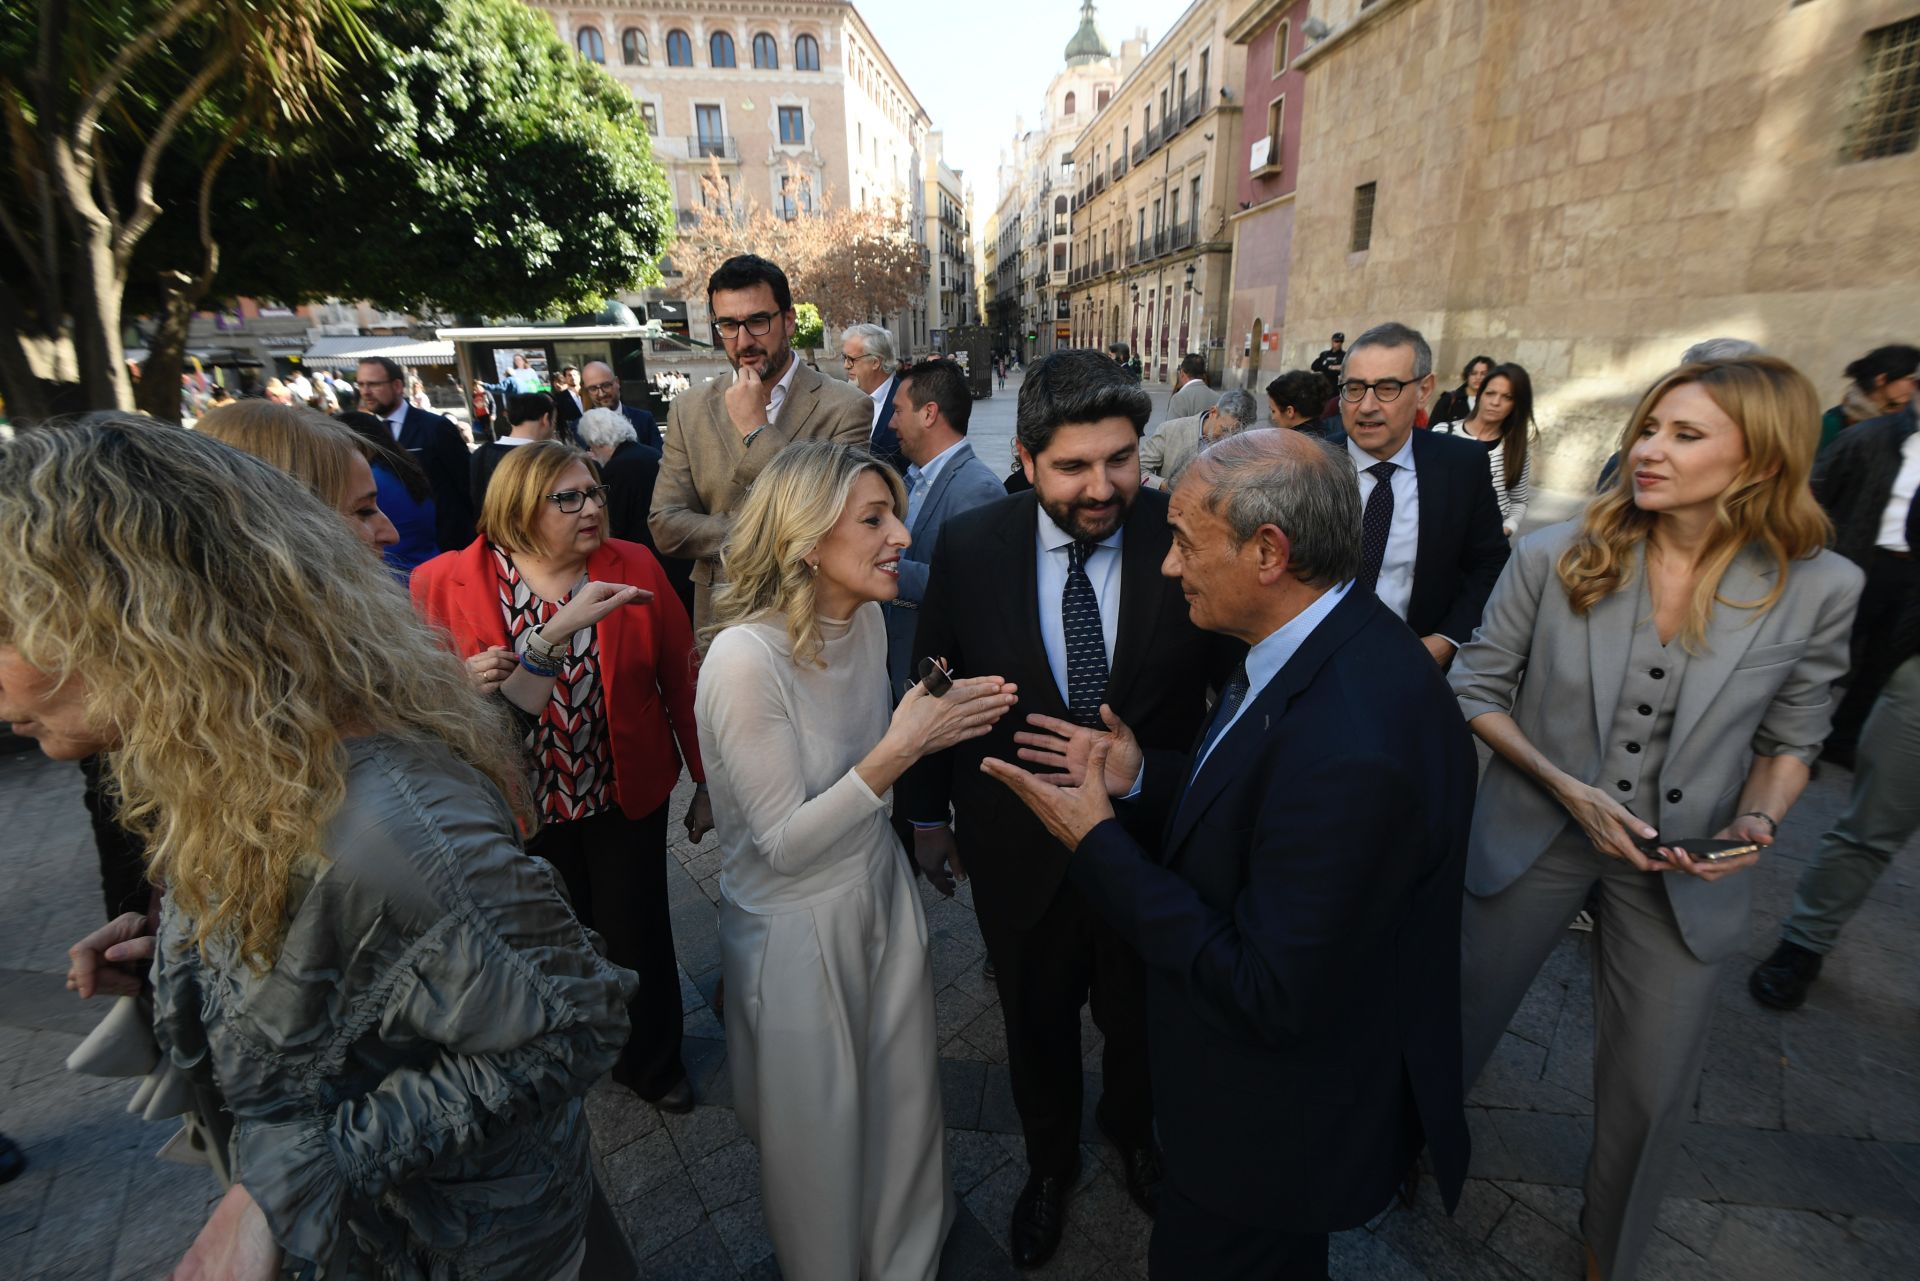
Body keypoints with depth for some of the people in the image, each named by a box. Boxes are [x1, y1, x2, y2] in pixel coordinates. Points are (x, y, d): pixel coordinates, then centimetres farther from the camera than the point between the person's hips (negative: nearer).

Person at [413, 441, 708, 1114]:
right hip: (524, 805, 0)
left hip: (626, 797, 0)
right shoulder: (444, 585, -11)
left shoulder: (634, 569, -9)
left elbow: (681, 678, -6)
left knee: (637, 934, 14)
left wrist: (707, 780, -3)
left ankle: (651, 1059, 43)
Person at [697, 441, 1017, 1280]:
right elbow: (785, 843, -24)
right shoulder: (745, 658, -28)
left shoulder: (867, 617, -5)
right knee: (823, 1134, 19)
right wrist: (902, 746, -30)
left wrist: (939, 716, -12)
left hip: (881, 889, 6)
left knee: (907, 1102, 24)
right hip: (799, 927, -6)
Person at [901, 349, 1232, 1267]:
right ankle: (1050, 1159, 57)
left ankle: (1133, 1130, 62)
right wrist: (927, 812, 4)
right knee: (1037, 1021, 24)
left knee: (1140, 1017, 27)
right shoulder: (968, 545, -14)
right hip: (1020, 844, 0)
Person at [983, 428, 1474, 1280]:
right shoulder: (1322, 640, -8)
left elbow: (1271, 997, -31)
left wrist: (1097, 843, -27)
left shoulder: (1352, 746, -39)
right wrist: (1142, 777, -5)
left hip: (1284, 1127, -8)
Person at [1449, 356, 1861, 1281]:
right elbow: (1476, 687, -6)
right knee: (1457, 1026, 15)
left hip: (1686, 867, 1)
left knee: (1651, 1091, 16)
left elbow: (1791, 738, 3)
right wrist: (1567, 788, -16)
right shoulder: (1554, 556, -15)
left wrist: (1757, 820, -16)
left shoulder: (1817, 588, -10)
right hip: (1532, 833, -1)